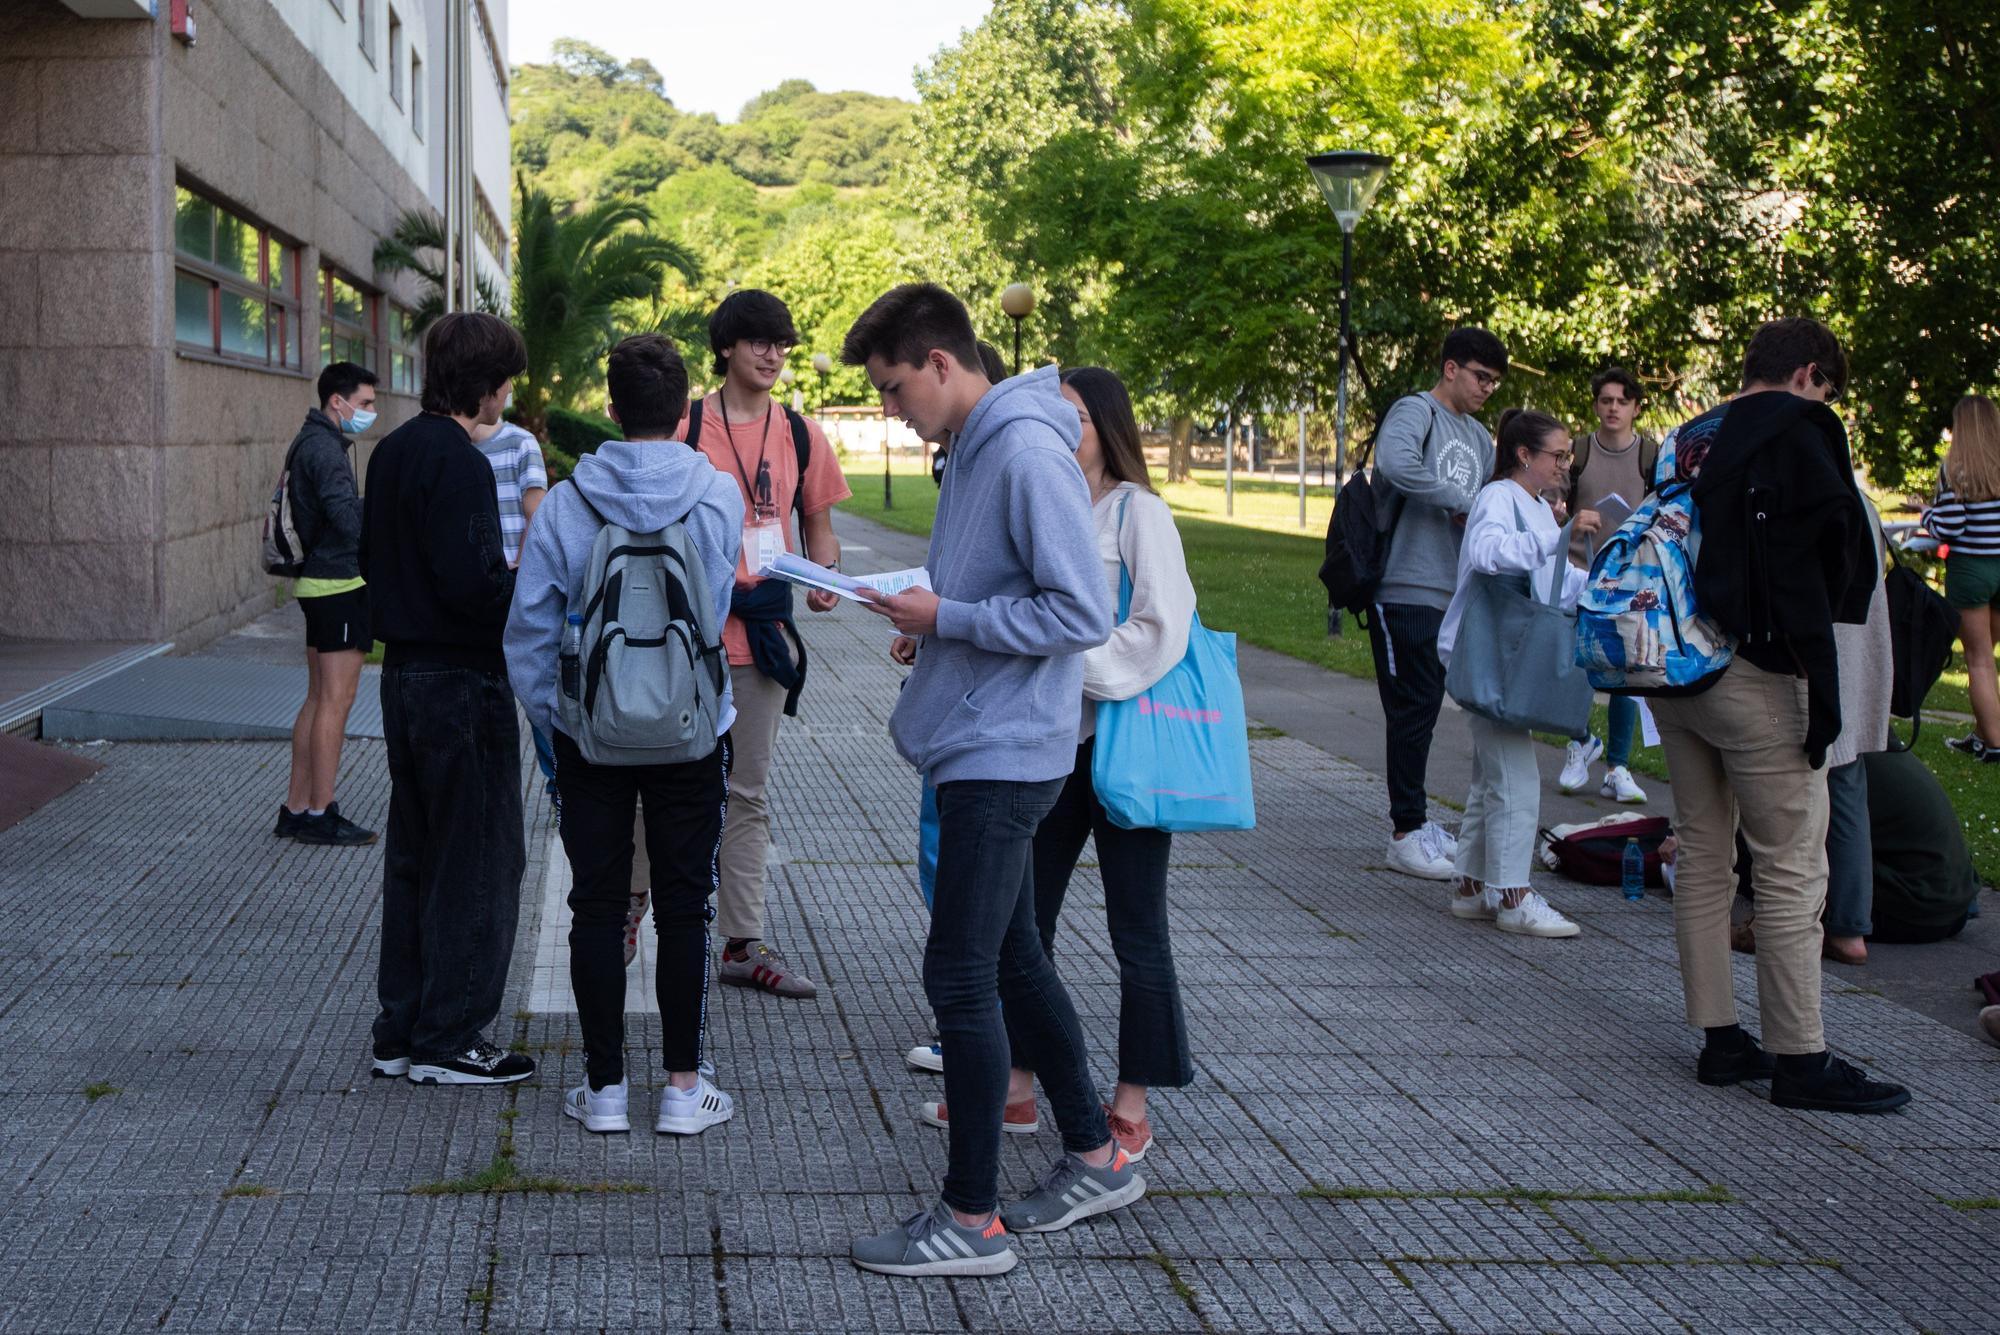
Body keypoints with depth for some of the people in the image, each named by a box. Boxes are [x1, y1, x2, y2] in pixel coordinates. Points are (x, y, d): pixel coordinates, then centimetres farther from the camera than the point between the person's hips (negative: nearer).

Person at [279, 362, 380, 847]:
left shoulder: (311, 442, 17)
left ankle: (296, 808, 17)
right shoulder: (325, 448, -16)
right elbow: (349, 517, -27)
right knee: (336, 699, -6)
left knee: (319, 698, 13)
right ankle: (320, 816, -2)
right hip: (338, 584, -11)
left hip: (319, 584, 11)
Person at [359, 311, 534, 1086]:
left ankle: (401, 1032, 21)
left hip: (404, 672, 9)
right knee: (478, 860, 0)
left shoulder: (392, 451, 10)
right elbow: (470, 585, -25)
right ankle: (450, 1040, 5)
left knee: (413, 856, 15)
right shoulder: (459, 464, -18)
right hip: (462, 681, -9)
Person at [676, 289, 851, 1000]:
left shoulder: (800, 434, 8)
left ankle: (743, 945, 17)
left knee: (748, 793, 11)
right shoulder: (686, 428, -3)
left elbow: (818, 526, 16)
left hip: (762, 633, 4)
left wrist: (824, 579, -4)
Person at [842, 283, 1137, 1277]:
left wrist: (947, 617, -18)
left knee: (961, 975, -5)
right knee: (1013, 964, 17)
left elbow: (1081, 616, -23)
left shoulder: (1028, 454, -18)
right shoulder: (972, 450, 13)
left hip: (1004, 756, -10)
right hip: (977, 749, 10)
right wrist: (929, 621, 5)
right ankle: (1095, 1159, 30)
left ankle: (972, 1218, 4)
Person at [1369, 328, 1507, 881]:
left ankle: (1414, 819, 22)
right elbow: (1394, 463, -29)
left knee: (1424, 708, 13)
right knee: (1413, 708, -5)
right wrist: (1461, 502, -21)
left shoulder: (1480, 438, 19)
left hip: (1450, 591, 8)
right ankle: (1406, 834, 1)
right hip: (1405, 589, -8)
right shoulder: (1415, 412, -8)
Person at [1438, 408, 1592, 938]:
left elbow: (1559, 579, 22)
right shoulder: (1498, 498, -13)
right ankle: (1512, 896, -4)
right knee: (1516, 777, -9)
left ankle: (1473, 887, 21)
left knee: (1494, 777, 14)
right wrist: (1560, 534, -37)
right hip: (1486, 656, -10)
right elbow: (1487, 552, -34)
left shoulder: (1539, 507, 18)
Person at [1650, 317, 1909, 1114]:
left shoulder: (1691, 440, 15)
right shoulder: (1798, 433, -8)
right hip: (1752, 676, -8)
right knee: (1791, 869, -3)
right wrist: (1822, 694, -18)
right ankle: (1800, 1061, 0)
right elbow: (1810, 573, -17)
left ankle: (1719, 1040, 18)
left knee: (1702, 857, 12)